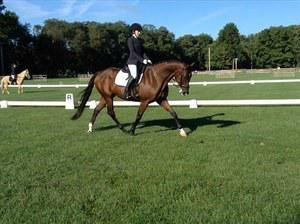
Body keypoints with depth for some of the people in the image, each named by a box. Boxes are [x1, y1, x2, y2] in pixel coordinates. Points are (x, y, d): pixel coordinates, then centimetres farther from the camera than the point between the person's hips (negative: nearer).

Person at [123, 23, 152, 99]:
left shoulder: (140, 40, 18)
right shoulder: (130, 40, -4)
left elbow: (142, 52, 15)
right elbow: (132, 52, -14)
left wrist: (147, 59, -2)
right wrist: (142, 60, -20)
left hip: (140, 62, 8)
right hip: (132, 61, -8)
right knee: (134, 76, -27)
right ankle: (126, 92, -18)